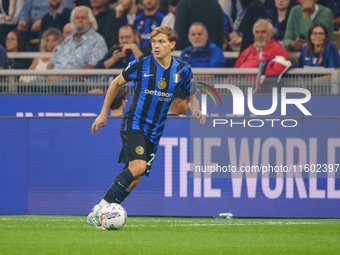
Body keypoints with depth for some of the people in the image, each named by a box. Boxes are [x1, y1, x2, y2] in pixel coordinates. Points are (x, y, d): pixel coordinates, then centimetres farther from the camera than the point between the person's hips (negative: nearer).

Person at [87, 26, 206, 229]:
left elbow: (192, 96, 15)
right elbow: (117, 83, 8)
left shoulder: (183, 71, 0)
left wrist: (196, 110, -9)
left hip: (155, 132, 4)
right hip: (134, 124, -4)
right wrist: (103, 113, 9)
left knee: (134, 180, 0)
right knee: (138, 166, -27)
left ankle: (102, 214, 10)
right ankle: (100, 208, -23)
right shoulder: (141, 65, -7)